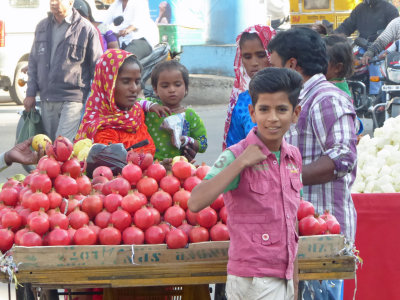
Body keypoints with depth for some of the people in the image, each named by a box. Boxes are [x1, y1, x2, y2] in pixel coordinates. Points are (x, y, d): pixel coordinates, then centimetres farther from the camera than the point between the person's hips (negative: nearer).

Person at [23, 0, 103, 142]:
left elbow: (97, 66, 1)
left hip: (72, 99, -6)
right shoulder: (42, 27, 14)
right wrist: (30, 93, 12)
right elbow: (33, 62, 19)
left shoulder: (86, 29, -3)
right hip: (47, 100, 6)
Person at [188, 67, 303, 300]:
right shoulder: (235, 156, -12)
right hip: (253, 280, -6)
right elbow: (196, 203, -26)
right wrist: (241, 163, -25)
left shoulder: (294, 157, 8)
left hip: (284, 279, 6)